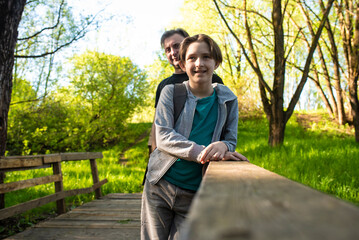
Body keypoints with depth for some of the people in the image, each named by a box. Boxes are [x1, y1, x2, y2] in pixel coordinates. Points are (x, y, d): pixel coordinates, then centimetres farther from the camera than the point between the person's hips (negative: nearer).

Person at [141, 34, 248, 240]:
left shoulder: (228, 100, 4)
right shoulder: (170, 92, -2)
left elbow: (231, 141, 5)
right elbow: (163, 136, -12)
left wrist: (223, 146, -22)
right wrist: (201, 152, -29)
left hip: (195, 195, 1)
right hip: (160, 186, 0)